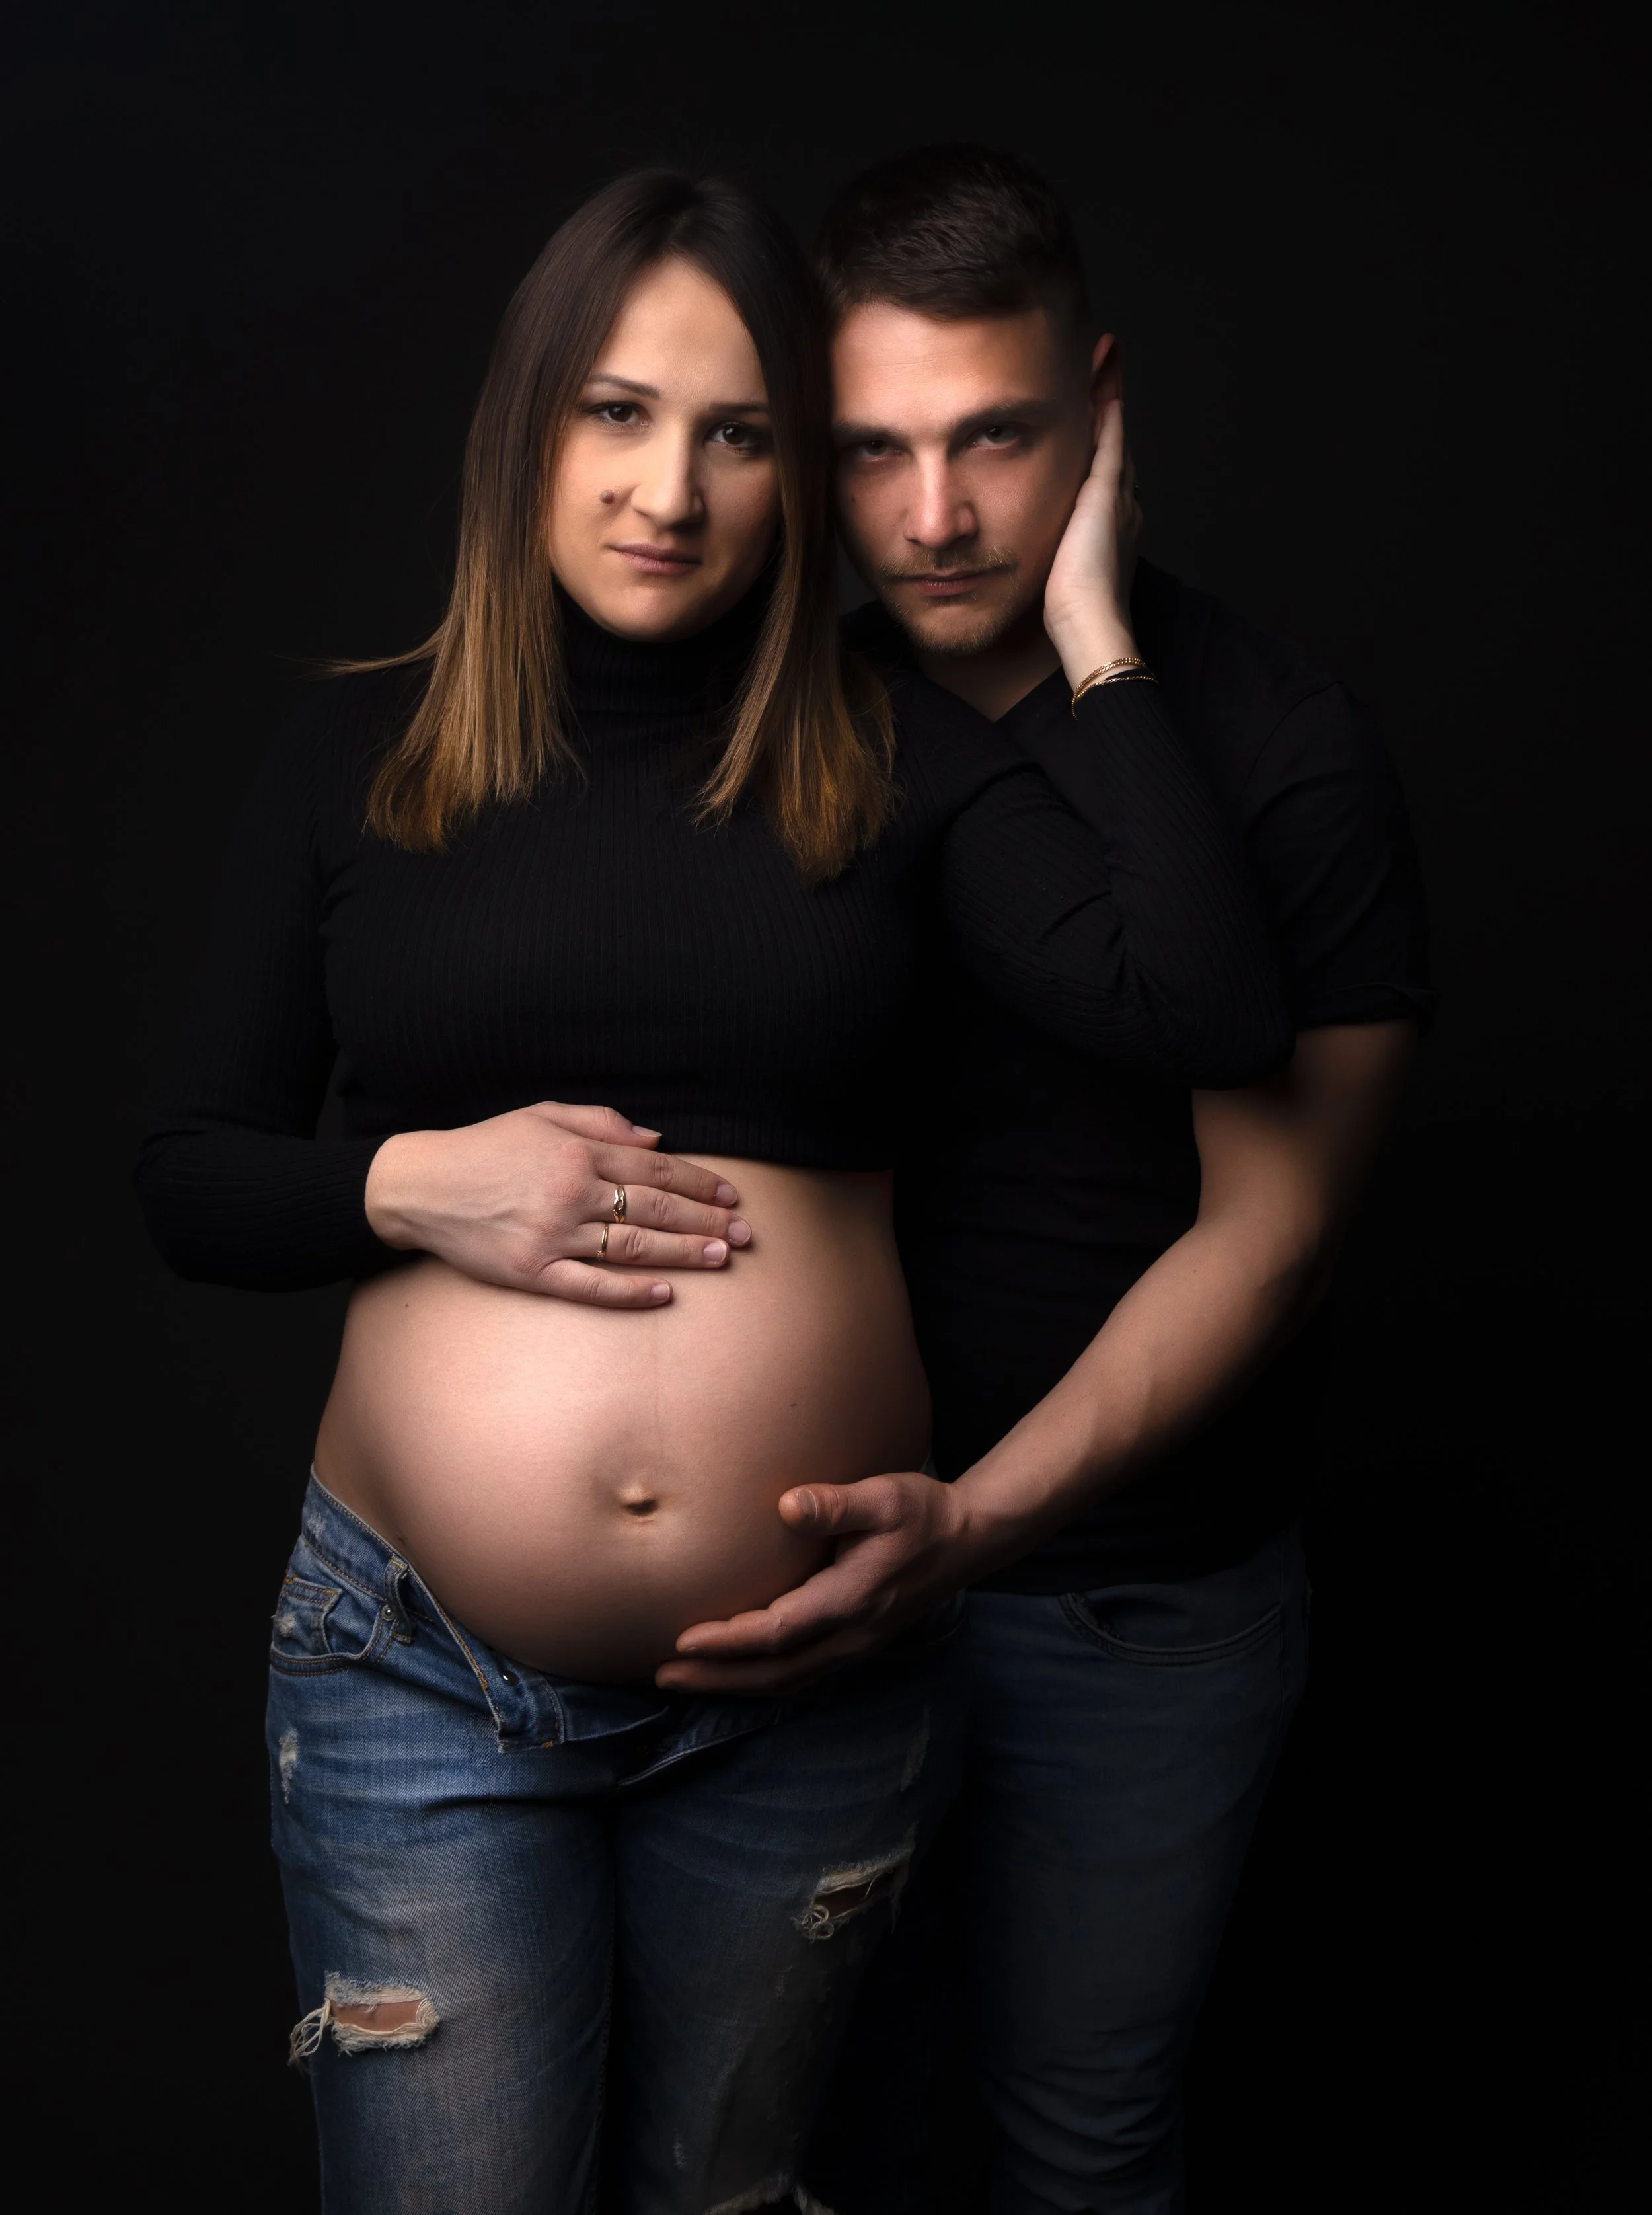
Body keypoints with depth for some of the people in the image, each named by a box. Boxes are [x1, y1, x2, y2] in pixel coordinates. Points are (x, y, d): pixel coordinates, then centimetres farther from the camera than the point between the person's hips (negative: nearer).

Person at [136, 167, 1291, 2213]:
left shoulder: (888, 762, 0)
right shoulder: (360, 757, 2)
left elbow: (1210, 1010, -14)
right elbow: (187, 1176, 4)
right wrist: (412, 1188, -15)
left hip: (813, 1684, 1)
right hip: (422, 1673, 0)